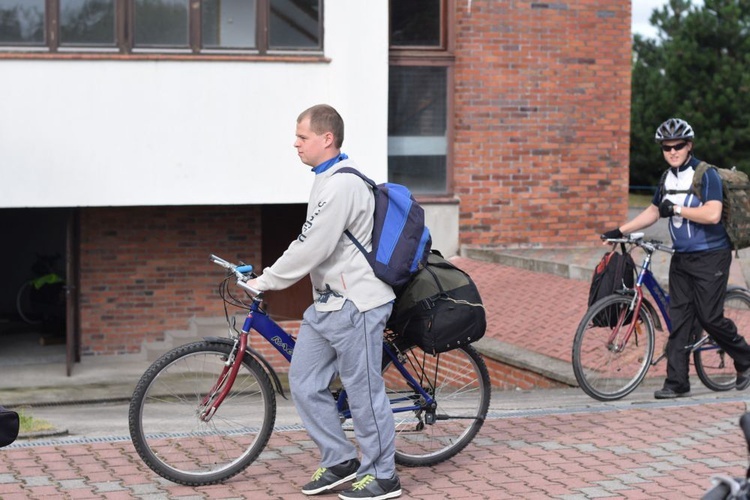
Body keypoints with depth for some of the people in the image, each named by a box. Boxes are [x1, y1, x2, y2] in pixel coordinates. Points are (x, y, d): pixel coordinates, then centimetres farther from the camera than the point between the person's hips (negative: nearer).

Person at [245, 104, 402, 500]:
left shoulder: (342, 185, -19)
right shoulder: (328, 178, 14)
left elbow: (312, 248, -22)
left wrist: (265, 282, -13)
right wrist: (273, 277, 16)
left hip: (355, 304, -10)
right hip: (326, 303, 10)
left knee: (363, 391, -1)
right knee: (304, 383, 10)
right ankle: (340, 461, 22)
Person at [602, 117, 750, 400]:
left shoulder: (706, 174, -11)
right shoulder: (668, 178, 11)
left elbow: (712, 214, -24)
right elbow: (653, 212, 21)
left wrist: (676, 209, -19)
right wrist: (620, 231, 14)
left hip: (710, 257, -7)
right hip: (681, 258, 7)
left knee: (709, 317, -6)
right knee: (679, 319, 1)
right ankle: (677, 382, 2)